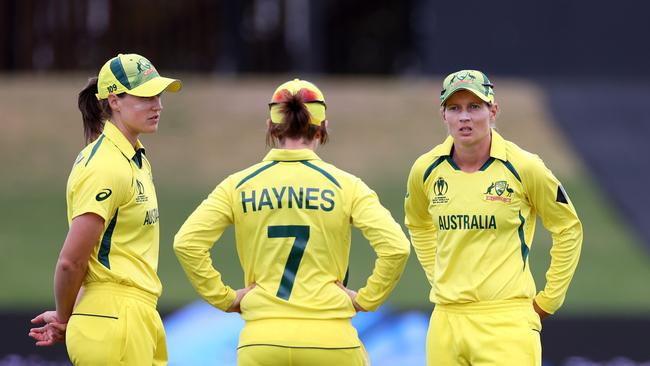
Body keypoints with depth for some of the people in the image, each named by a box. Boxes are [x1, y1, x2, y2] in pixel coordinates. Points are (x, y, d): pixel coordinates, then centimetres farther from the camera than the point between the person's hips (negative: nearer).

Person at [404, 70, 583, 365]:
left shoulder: (524, 168, -5)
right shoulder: (426, 170, 5)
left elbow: (569, 229, 7)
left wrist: (548, 300, 6)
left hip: (506, 319, -4)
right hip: (446, 319, 4)